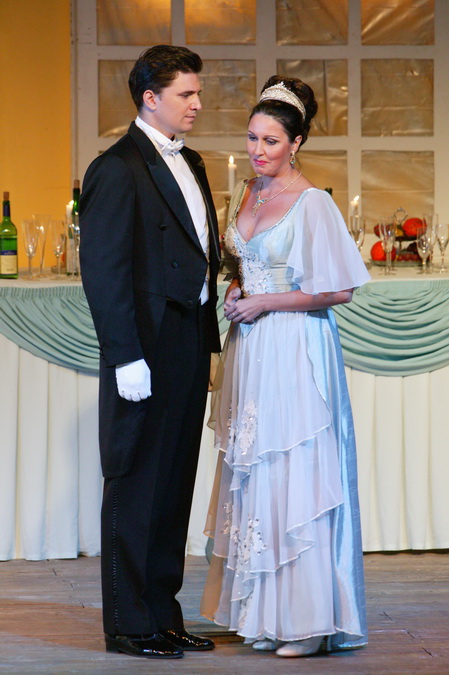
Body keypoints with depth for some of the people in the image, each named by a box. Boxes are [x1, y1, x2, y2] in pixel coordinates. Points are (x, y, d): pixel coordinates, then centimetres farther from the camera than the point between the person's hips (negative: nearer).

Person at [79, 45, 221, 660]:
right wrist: (126, 358, -19)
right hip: (147, 354, -8)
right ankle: (129, 625, 7)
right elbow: (102, 269, -15)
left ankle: (163, 616, 20)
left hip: (188, 350, 8)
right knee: (136, 488, 0)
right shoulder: (118, 169, -11)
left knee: (174, 488, 12)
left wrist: (208, 343, 13)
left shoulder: (190, 164, 16)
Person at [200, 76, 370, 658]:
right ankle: (258, 611, 13)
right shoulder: (245, 195, 11)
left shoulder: (312, 204, -12)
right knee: (249, 475, 7)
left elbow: (339, 290, -15)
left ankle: (310, 620, -1)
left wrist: (264, 303, -12)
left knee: (295, 476, -6)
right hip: (250, 349, 8)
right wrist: (236, 292, 6)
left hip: (295, 352, -8)